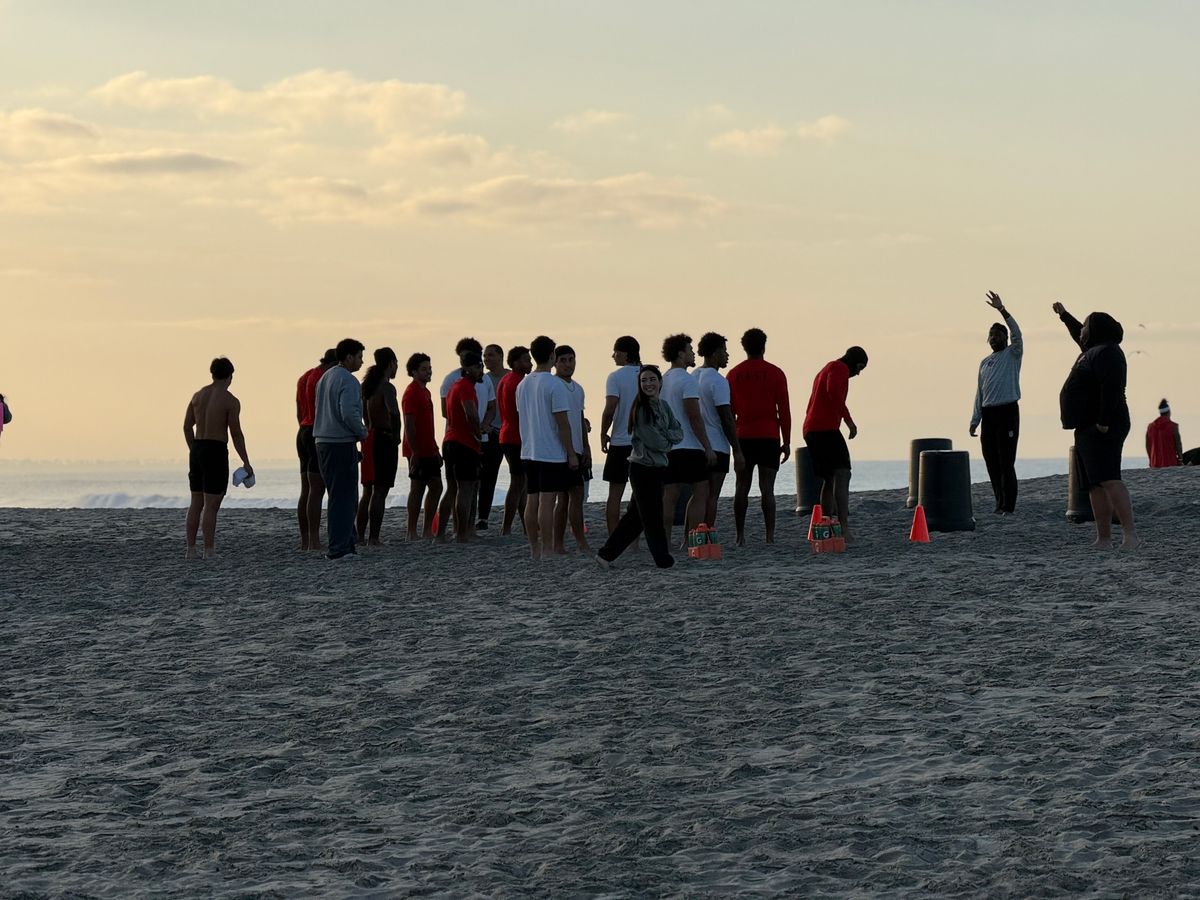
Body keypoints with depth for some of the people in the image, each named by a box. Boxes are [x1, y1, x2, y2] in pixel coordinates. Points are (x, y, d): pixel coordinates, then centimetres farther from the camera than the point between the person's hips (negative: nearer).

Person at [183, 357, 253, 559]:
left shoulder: (198, 395, 9)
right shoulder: (231, 401, -9)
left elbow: (187, 426, 12)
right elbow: (236, 434, -11)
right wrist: (246, 463, -5)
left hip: (197, 451, 6)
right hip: (216, 452, -6)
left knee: (196, 504, 12)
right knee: (211, 505, -5)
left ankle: (191, 549, 11)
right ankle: (209, 551, -5)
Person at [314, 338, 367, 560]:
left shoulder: (325, 378, 15)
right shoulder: (348, 381, -13)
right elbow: (349, 414, -23)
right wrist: (362, 432, -6)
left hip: (323, 442, 9)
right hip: (342, 444, -9)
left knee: (339, 496, 16)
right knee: (344, 498, -5)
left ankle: (346, 544, 21)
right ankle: (339, 548, -7)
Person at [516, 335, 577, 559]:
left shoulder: (522, 385, 10)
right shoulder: (554, 385, -12)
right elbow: (562, 423, -13)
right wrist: (571, 454, -8)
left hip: (529, 451, 7)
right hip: (552, 453, -7)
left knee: (532, 501, 8)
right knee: (547, 502, -7)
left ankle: (534, 550, 12)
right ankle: (547, 551, -7)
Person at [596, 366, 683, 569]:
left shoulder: (663, 407, 11)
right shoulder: (640, 408, -13)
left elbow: (679, 433, 7)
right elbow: (652, 440, -18)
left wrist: (663, 436, -10)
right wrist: (668, 442, 0)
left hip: (658, 467, 8)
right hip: (642, 468, -8)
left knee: (636, 515, 11)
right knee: (653, 516, 3)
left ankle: (606, 554, 18)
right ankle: (663, 560, 15)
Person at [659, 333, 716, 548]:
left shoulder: (663, 380, 13)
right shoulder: (687, 380, -11)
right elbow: (694, 417, -16)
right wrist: (708, 448, -14)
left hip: (667, 447, 7)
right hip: (689, 446, -7)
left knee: (669, 496, 5)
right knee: (701, 493, 0)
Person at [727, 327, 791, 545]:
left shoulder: (734, 374, 6)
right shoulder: (775, 373, 0)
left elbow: (728, 411, 8)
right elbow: (784, 410, -2)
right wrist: (786, 442, 3)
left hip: (743, 437, 2)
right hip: (769, 437, -2)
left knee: (741, 488, 6)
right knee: (767, 489, -4)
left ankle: (740, 537, 4)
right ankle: (770, 537, -9)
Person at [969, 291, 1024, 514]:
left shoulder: (1012, 354, 2)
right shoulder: (985, 362, 20)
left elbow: (1016, 333, -17)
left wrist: (1001, 309, -25)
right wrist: (974, 420, 15)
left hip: (1008, 412, -7)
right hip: (988, 414, 7)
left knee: (1006, 462, -10)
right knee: (991, 461, 6)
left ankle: (1009, 506, -10)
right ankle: (1001, 503, 14)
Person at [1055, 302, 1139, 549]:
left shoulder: (1107, 353, -13)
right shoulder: (1093, 349, 19)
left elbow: (1111, 388, -25)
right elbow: (1080, 336, 43)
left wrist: (1104, 421, -28)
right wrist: (1065, 316, 52)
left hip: (1101, 429, -11)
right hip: (1087, 429, 11)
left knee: (1108, 480, -22)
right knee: (1095, 486, 6)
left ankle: (1130, 534, -30)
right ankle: (1103, 539, 4)